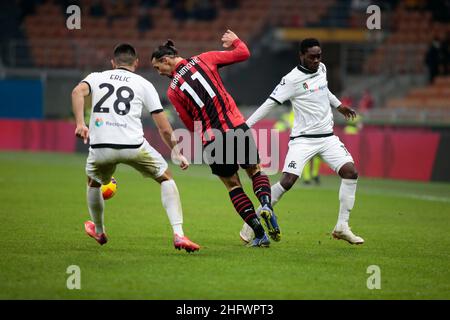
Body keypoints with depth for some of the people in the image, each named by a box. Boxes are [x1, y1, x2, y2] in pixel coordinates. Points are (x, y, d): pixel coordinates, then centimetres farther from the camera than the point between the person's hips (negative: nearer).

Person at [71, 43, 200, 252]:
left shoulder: (96, 77, 19)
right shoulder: (144, 84, 15)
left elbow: (78, 92, -6)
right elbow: (164, 129, 11)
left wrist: (80, 123, -15)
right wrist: (177, 153, 23)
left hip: (100, 147, 1)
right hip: (133, 146, -1)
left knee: (93, 182, 34)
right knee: (166, 178, 19)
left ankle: (99, 232, 49)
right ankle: (178, 234, 5)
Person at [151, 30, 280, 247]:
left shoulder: (172, 91, -1)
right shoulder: (204, 59, 2)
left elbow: (191, 125, 3)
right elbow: (243, 54, 6)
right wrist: (235, 41, 27)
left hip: (212, 140, -1)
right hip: (237, 127, 1)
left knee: (232, 184, 16)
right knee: (255, 171, 22)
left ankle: (259, 233, 7)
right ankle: (265, 203, -10)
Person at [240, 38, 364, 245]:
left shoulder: (322, 69, 8)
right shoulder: (293, 79, -14)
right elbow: (270, 103, -16)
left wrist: (338, 105, 40)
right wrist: (245, 126, -21)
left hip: (327, 136, 7)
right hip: (303, 139, -7)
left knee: (350, 172, -9)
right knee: (287, 182, -18)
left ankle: (342, 227, -1)